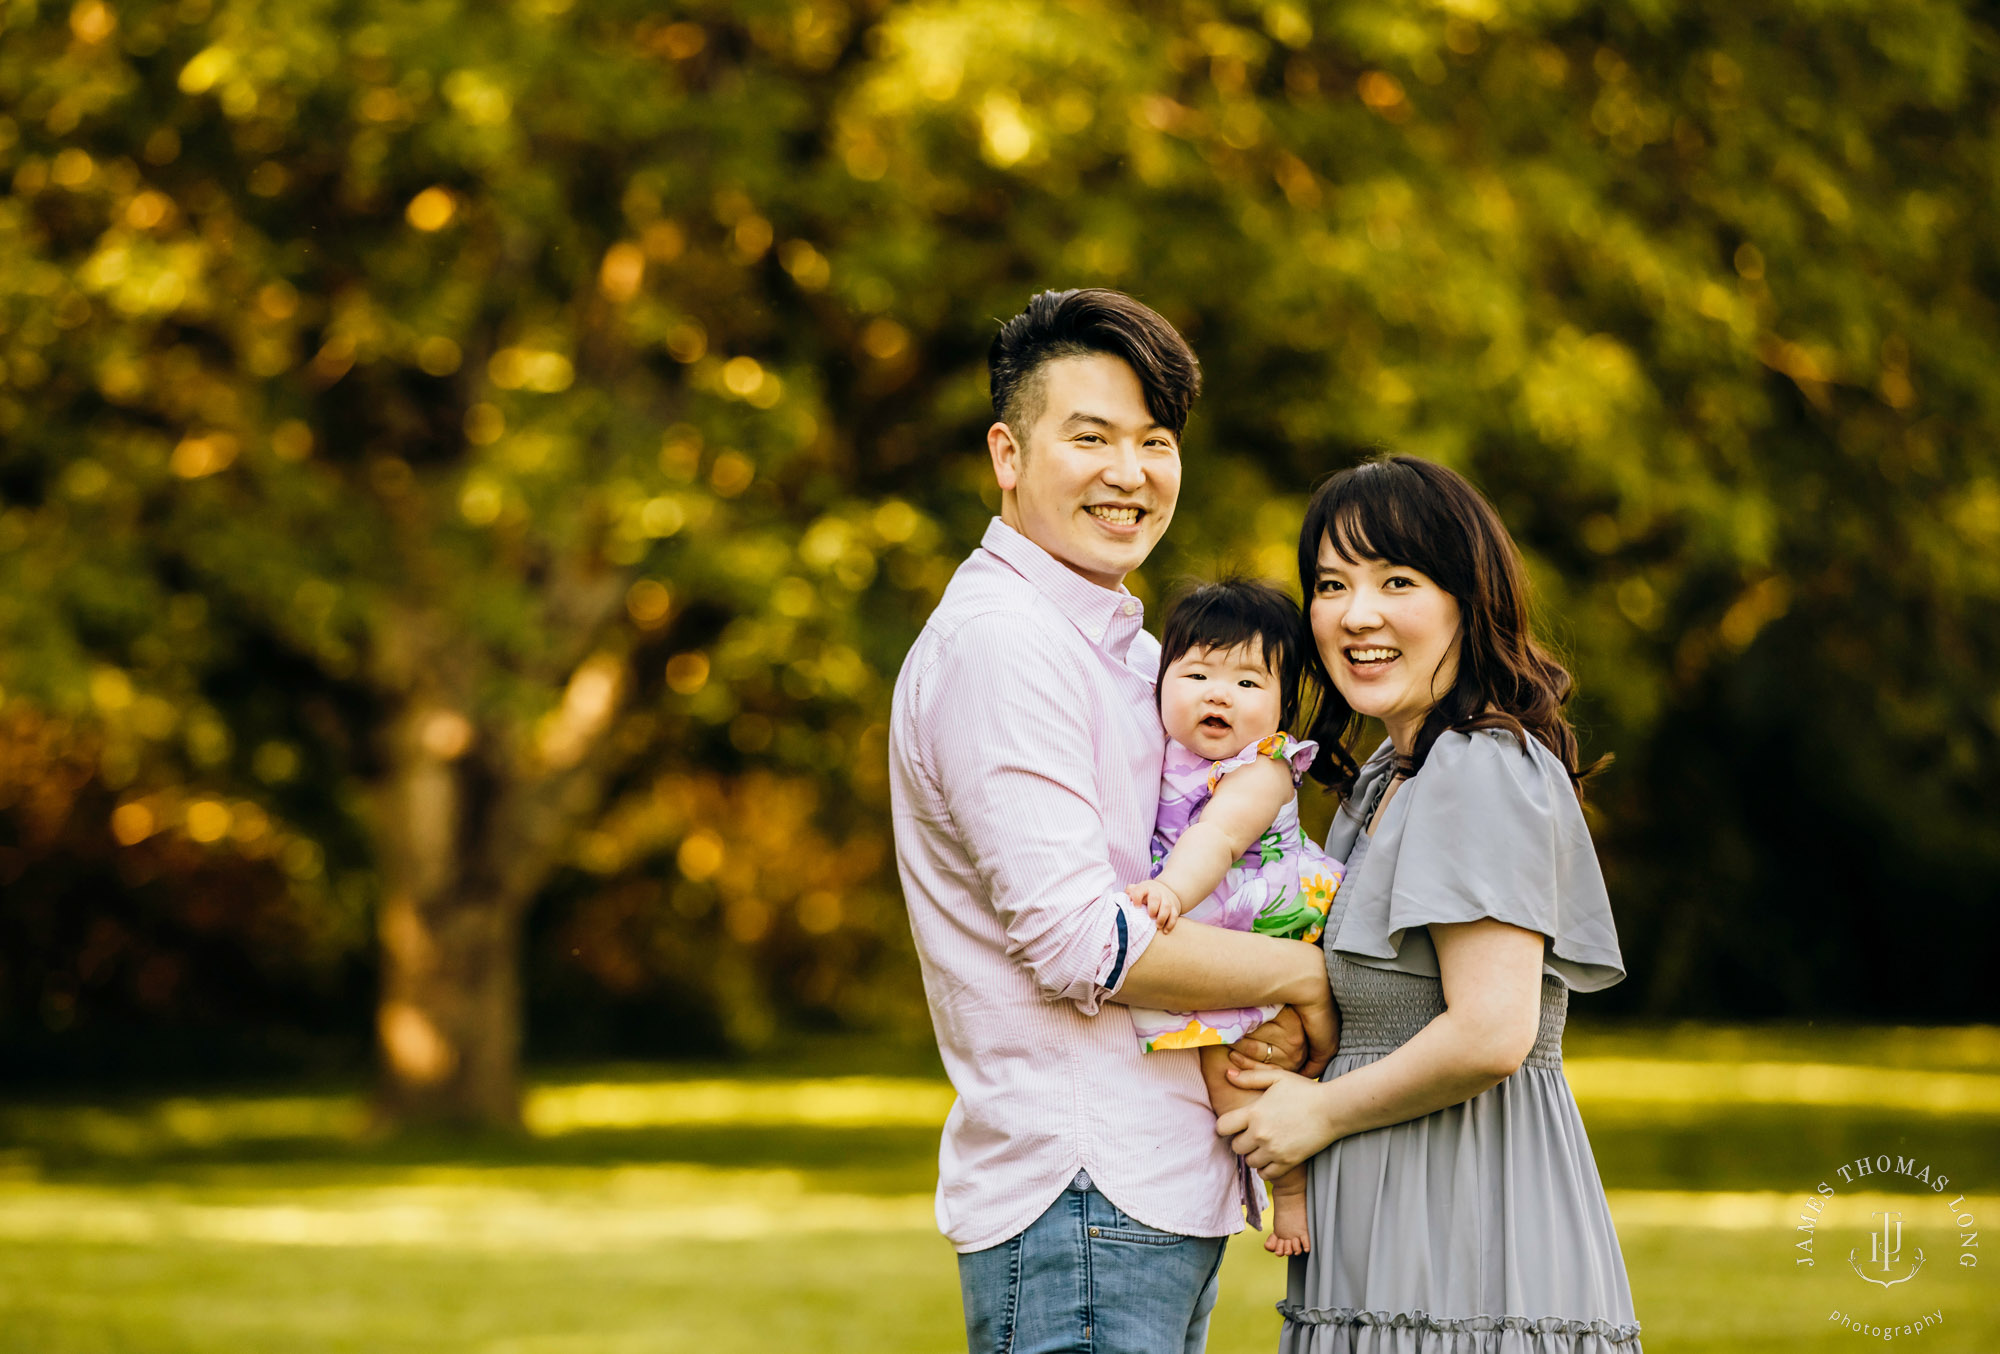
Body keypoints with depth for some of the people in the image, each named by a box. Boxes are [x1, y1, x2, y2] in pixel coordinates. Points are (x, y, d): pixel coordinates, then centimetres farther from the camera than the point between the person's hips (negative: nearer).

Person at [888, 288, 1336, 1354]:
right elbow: (1077, 943, -19)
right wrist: (1304, 976, -8)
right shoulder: (997, 643, -12)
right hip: (1077, 1194, -9)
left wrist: (1277, 1027, -2)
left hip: (1170, 1190, 9)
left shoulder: (1132, 654, 20)